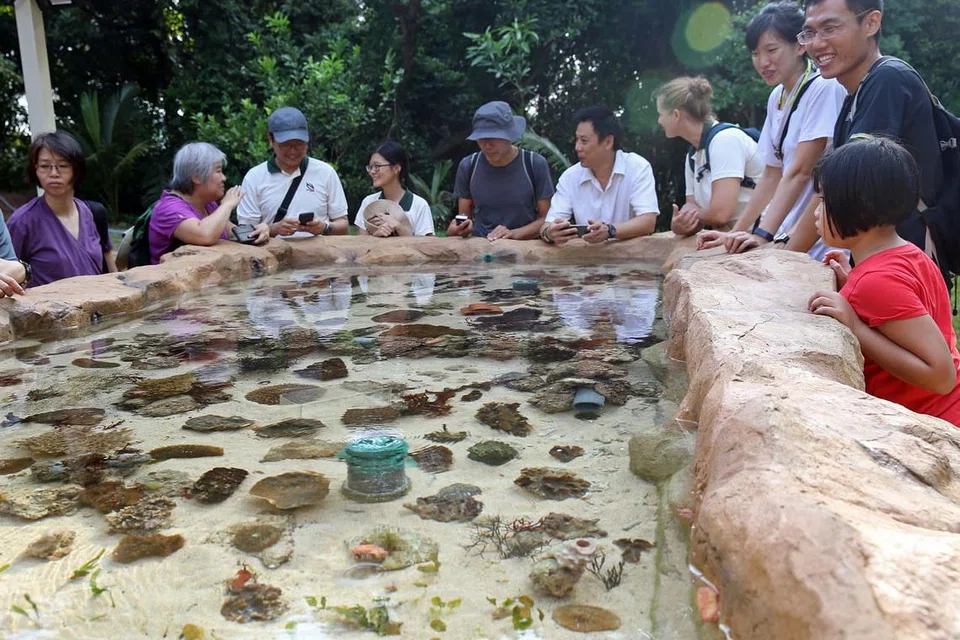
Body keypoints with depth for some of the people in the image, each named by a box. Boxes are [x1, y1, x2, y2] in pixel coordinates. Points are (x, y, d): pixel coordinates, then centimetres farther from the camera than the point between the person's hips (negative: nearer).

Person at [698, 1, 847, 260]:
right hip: (787, 239, 7)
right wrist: (736, 233, 11)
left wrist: (763, 234, -22)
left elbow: (800, 172, -17)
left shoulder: (823, 88, -11)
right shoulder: (776, 97, 11)